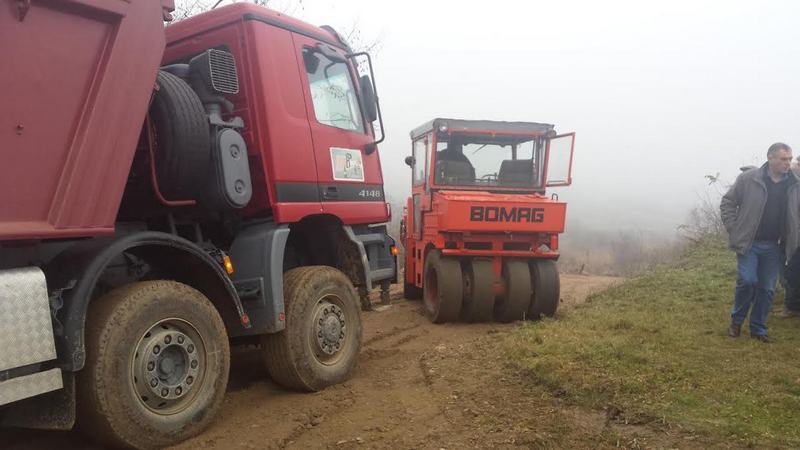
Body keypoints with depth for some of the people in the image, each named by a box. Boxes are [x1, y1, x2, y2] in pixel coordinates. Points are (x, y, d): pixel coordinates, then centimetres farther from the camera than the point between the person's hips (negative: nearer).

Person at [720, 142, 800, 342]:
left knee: (767, 289, 7)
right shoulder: (748, 179, -7)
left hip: (774, 247, 4)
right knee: (747, 281, -11)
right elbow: (727, 203, -1)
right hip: (749, 243, -3)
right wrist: (734, 230, -6)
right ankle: (736, 320, 12)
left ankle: (758, 329, 21)